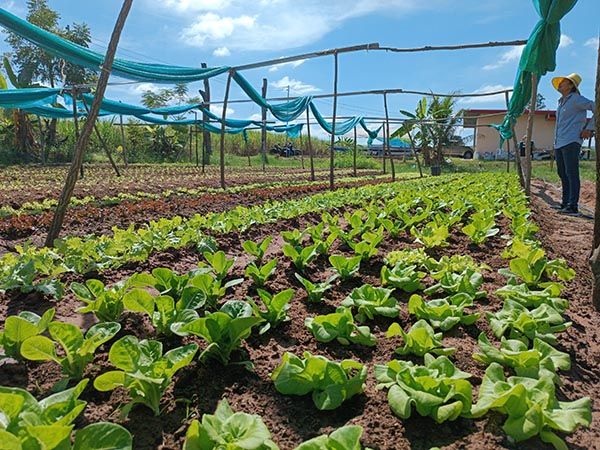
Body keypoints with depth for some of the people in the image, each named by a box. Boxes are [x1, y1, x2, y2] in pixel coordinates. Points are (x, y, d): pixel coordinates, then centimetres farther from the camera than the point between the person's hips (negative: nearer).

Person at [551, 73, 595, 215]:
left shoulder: (576, 99, -5)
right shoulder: (561, 102, 19)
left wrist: (589, 129, -11)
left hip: (571, 142, -9)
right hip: (559, 143, 9)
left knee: (571, 174, -11)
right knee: (563, 175, 11)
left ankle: (573, 207, -11)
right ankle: (565, 204, 18)